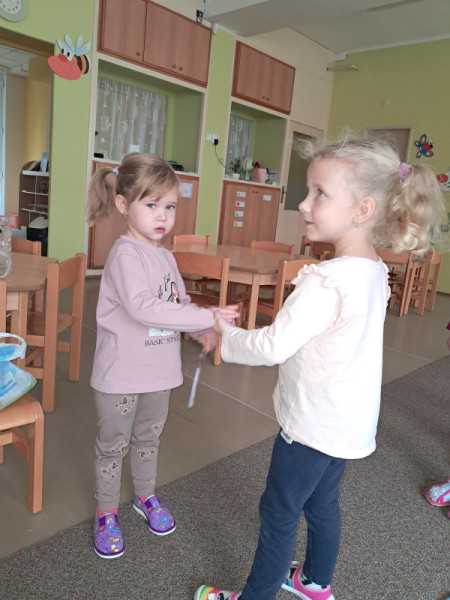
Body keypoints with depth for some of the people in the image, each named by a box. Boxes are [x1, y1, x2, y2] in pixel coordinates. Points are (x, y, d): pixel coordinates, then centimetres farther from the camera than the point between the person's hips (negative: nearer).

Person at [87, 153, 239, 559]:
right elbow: (142, 307, -34)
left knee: (148, 438, 24)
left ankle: (146, 496, 46)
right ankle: (106, 513, 34)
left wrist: (202, 331, -8)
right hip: (121, 374, -7)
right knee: (113, 445, 13)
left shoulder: (165, 256, 4)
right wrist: (207, 317, -34)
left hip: (159, 371, 7)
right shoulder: (126, 254, -21)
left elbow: (180, 303, 11)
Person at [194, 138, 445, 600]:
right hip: (350, 422, 9)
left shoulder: (326, 281, -29)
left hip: (315, 423, -8)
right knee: (322, 504, 27)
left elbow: (274, 346, -26)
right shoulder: (374, 272, -1)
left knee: (278, 513, 12)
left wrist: (228, 336, -9)